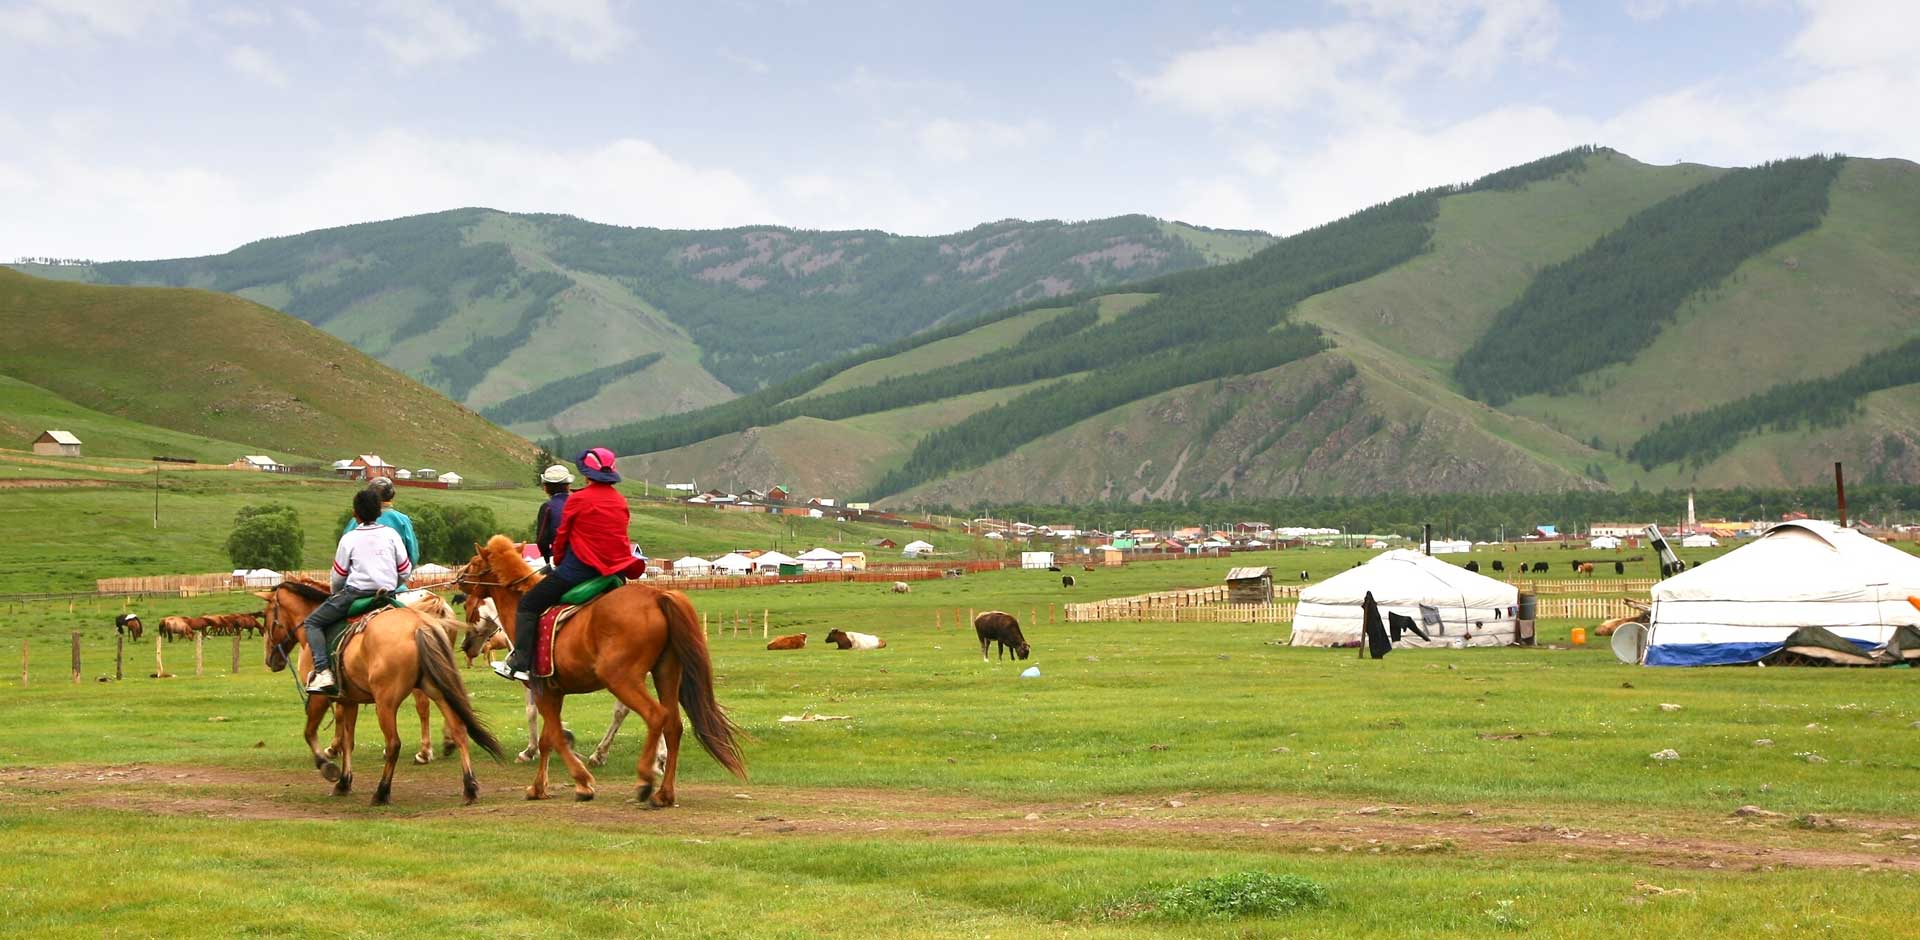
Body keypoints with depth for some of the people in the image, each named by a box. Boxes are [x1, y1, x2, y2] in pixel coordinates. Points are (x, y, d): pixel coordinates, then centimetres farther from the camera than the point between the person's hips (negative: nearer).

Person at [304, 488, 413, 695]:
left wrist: (335, 597, 25)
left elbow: (338, 576, 5)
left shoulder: (349, 538, -1)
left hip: (356, 592, -3)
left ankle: (323, 671, -12)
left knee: (312, 623, 7)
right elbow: (405, 571, 7)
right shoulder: (391, 534, 6)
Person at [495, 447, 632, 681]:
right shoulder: (621, 501, 9)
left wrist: (558, 563, 19)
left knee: (527, 605, 4)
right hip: (615, 570, 6)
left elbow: (561, 537, 1)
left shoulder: (578, 500, -8)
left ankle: (520, 663, -6)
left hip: (578, 568, -6)